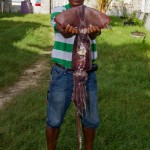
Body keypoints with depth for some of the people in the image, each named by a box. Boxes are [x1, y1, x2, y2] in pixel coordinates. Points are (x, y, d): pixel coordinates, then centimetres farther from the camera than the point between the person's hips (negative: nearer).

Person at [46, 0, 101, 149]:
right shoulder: (58, 12, -8)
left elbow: (94, 34, -26)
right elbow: (62, 30, -32)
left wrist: (93, 32, -53)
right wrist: (67, 31, -58)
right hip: (63, 74, -2)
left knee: (91, 118, 11)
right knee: (54, 120, 6)